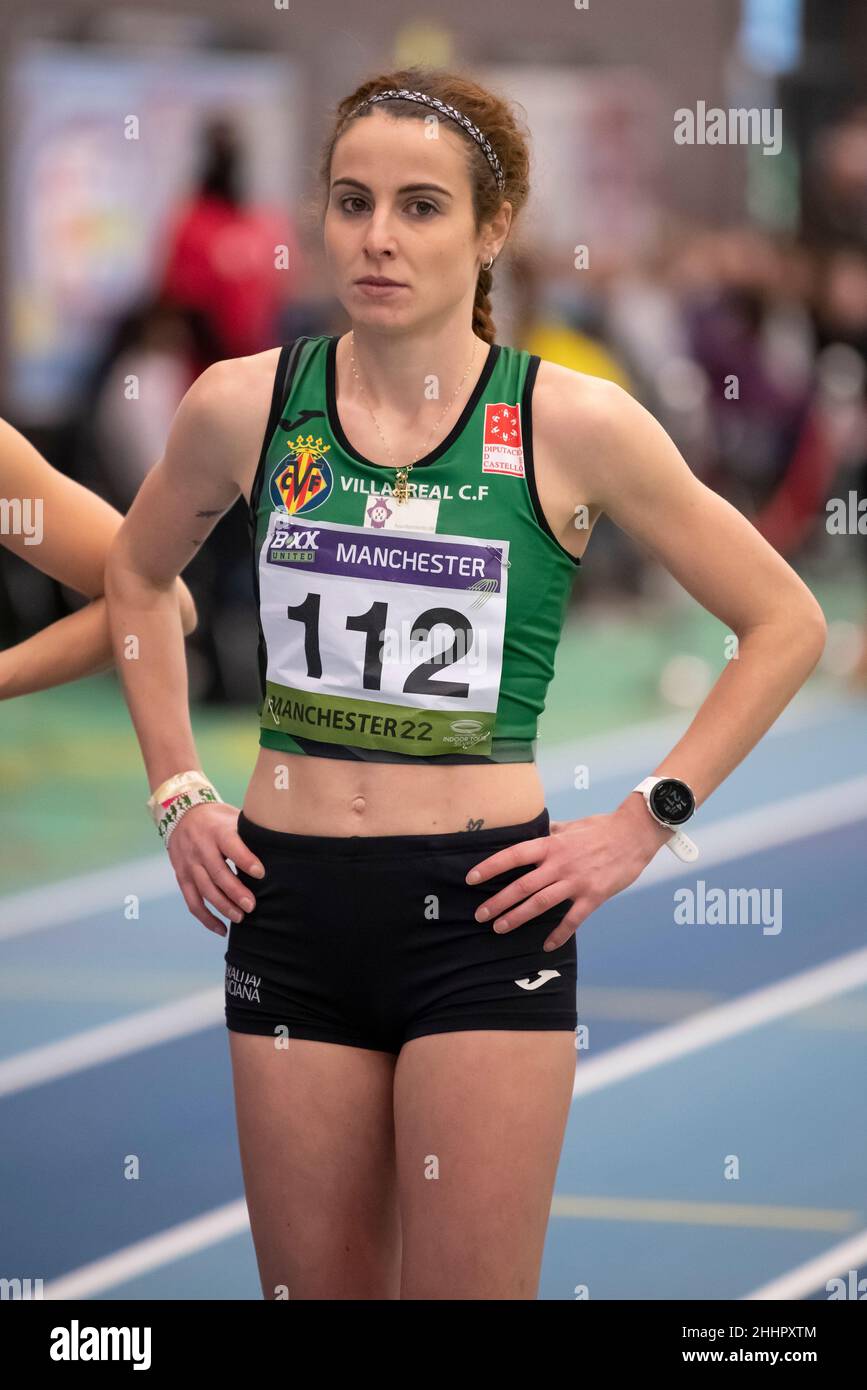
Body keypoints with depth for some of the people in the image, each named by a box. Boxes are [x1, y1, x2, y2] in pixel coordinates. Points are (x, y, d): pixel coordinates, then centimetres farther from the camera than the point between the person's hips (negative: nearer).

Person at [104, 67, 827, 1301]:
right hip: (291, 906, 3)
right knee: (312, 1288, 9)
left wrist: (644, 825, -3)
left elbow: (786, 624, 2)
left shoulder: (573, 425, -5)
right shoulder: (247, 406, 2)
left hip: (483, 914, -3)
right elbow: (137, 576, 22)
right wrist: (178, 792, 13)